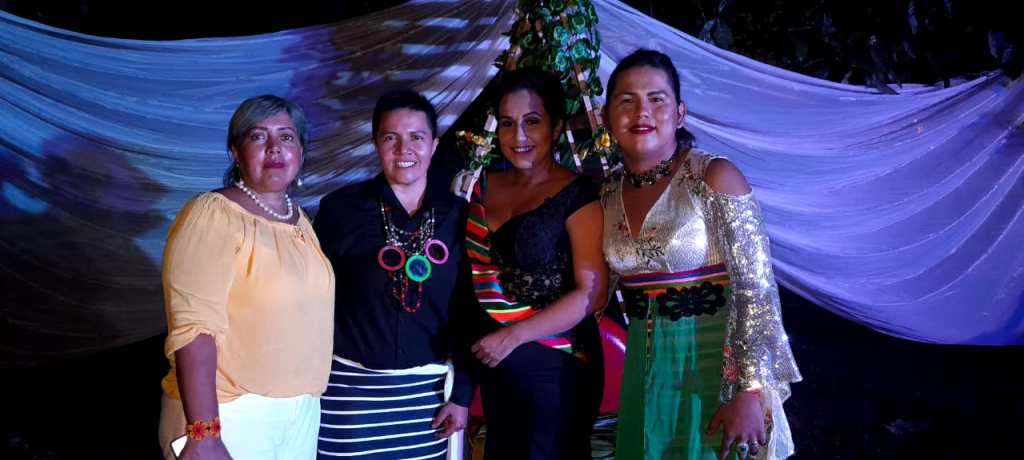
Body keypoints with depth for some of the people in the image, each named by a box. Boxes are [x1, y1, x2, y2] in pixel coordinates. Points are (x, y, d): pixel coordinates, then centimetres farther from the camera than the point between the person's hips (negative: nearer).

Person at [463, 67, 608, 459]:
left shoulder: (577, 198, -11)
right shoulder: (486, 187, 6)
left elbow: (592, 294, -16)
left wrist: (514, 336, -19)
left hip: (557, 367, -5)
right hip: (495, 365, 6)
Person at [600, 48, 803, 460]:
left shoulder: (714, 178, -14)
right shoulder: (610, 192, 3)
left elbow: (757, 290, -17)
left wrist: (751, 392, -21)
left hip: (714, 366, -5)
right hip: (645, 372, 5)